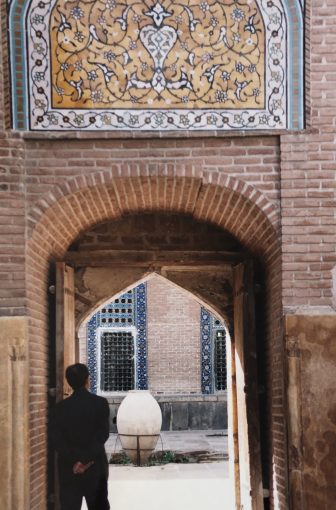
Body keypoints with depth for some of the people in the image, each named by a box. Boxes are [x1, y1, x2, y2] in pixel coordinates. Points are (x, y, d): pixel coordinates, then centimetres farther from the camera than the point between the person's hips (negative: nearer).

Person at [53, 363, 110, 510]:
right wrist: (86, 459, -14)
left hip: (68, 468, 1)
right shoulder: (100, 403, -4)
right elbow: (102, 434, -13)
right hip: (95, 466, -1)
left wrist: (75, 459, -10)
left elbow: (58, 440, -7)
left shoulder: (61, 407, 0)